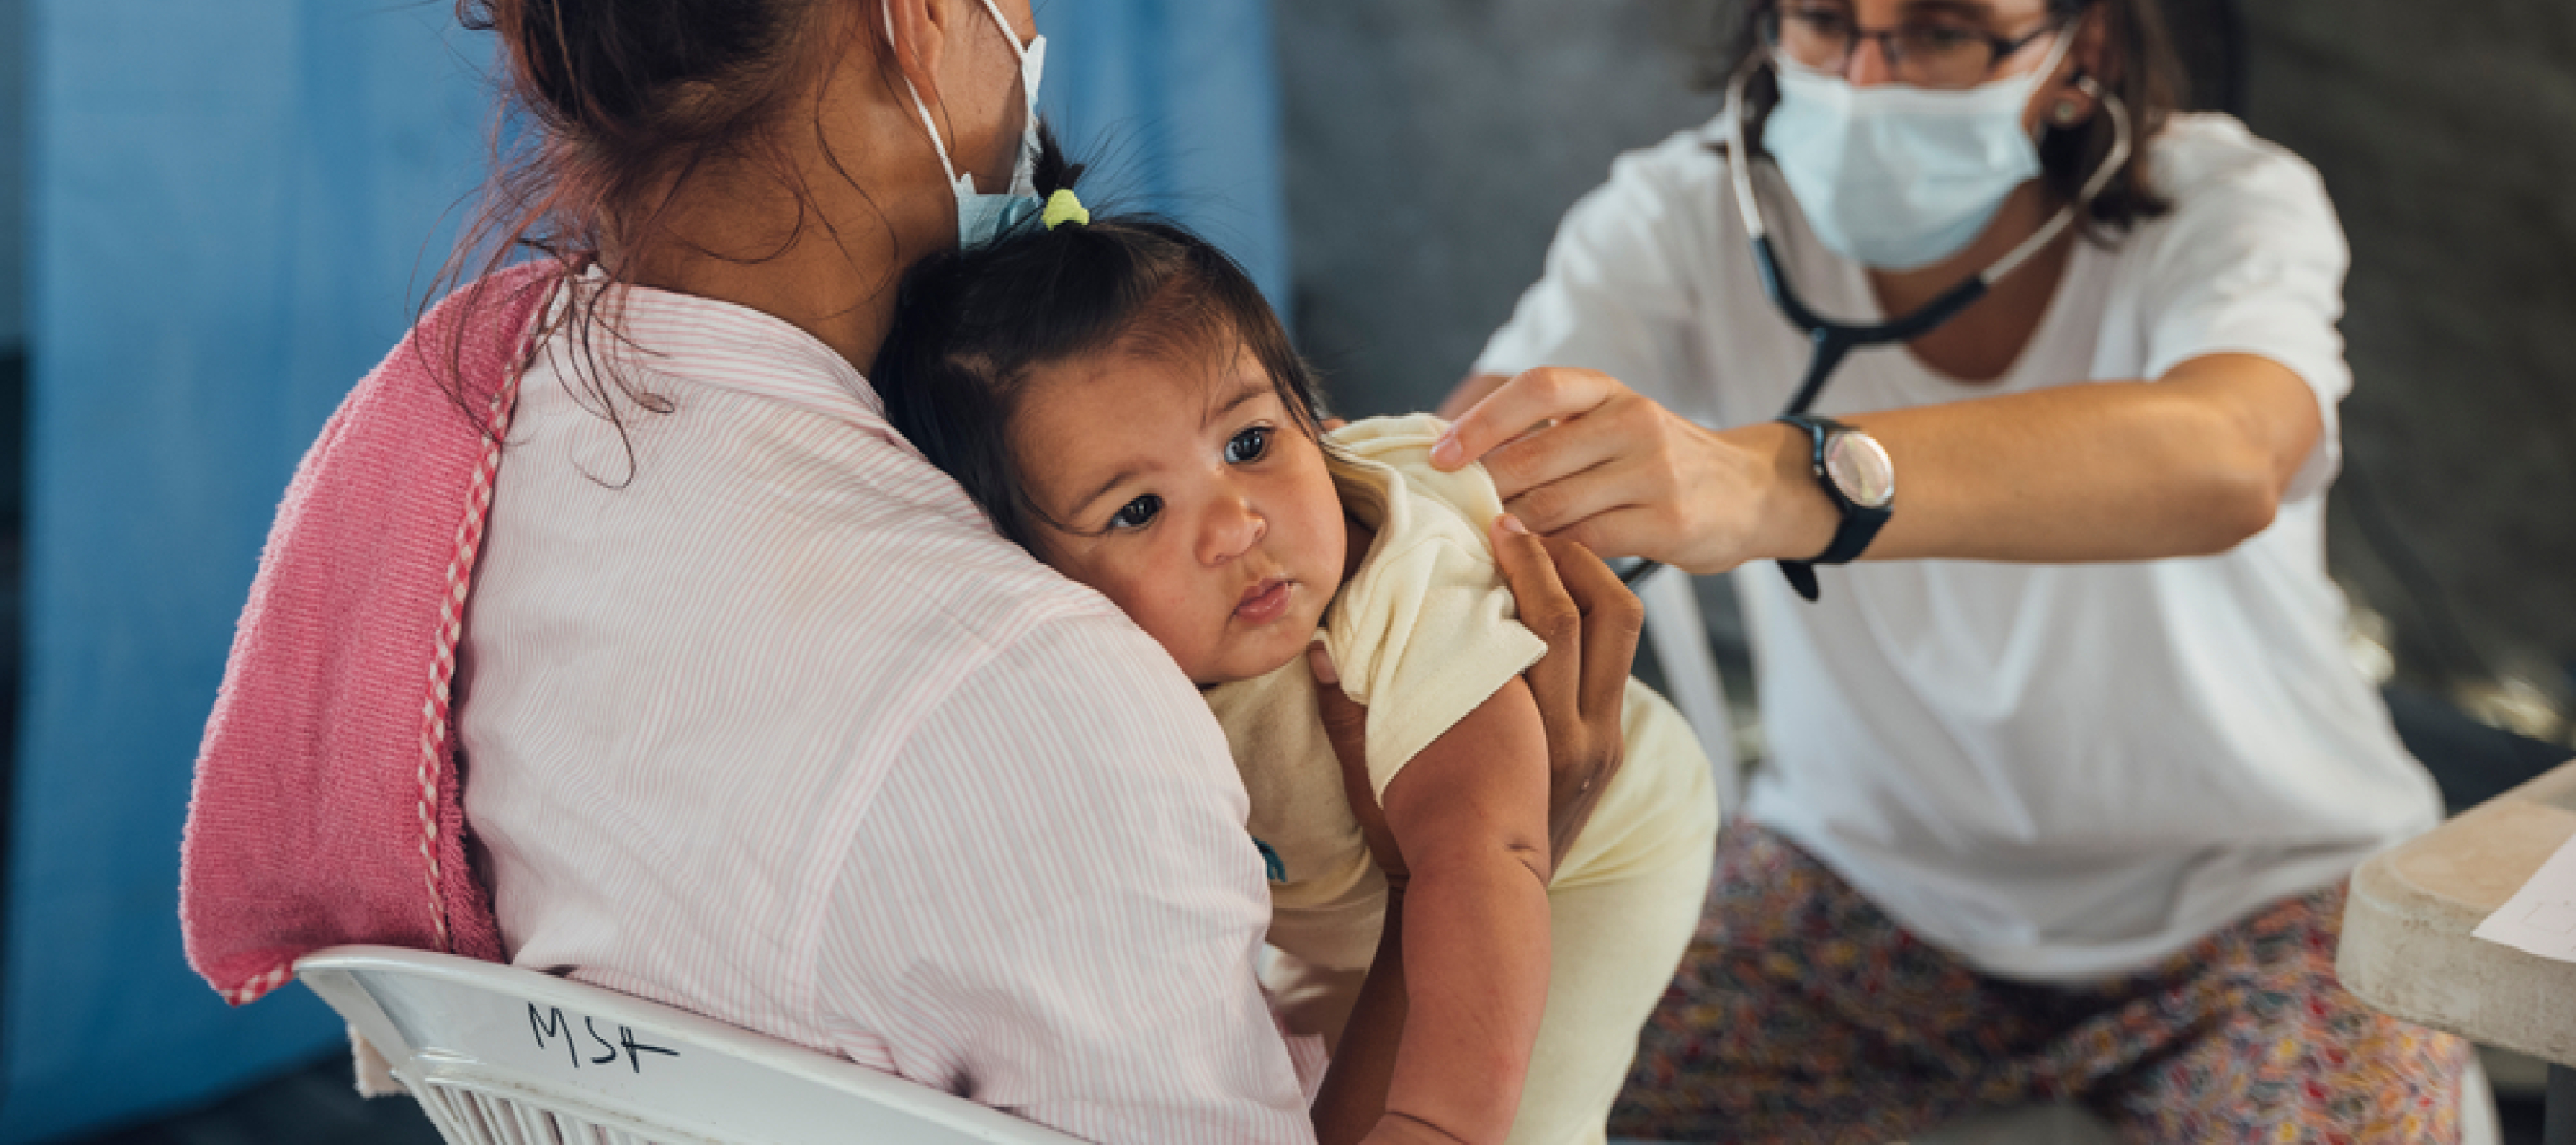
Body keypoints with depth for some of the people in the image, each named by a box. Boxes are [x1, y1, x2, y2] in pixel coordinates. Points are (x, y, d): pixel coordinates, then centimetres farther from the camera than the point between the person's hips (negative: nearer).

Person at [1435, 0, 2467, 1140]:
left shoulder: (2226, 205, -20)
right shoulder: (1690, 216, -12)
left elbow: (2224, 465, -43)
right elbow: (1461, 461, -26)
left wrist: (1775, 480, -60)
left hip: (2255, 899, -1)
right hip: (1869, 868, 2)